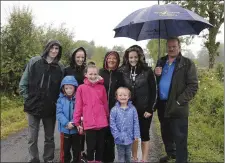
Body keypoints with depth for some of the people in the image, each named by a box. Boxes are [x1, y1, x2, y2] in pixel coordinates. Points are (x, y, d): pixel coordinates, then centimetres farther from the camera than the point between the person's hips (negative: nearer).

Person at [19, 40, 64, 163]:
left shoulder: (60, 67, 2)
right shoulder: (34, 61, -2)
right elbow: (23, 83, 0)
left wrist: (57, 102, 1)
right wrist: (27, 98, -4)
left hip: (51, 108, 1)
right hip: (33, 106, -1)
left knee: (49, 137, 14)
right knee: (32, 138, 6)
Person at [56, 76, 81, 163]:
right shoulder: (61, 100, -3)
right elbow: (59, 113, -10)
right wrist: (67, 123, -22)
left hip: (76, 129, 0)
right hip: (65, 129, 0)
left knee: (76, 149, 15)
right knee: (65, 149, 15)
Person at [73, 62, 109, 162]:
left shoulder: (102, 87, 4)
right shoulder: (81, 88, -3)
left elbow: (105, 104, 11)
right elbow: (78, 106, -2)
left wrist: (107, 118, 16)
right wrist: (77, 122, -1)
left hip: (102, 123, 3)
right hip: (89, 124, -3)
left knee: (100, 146, 14)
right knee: (91, 146, 6)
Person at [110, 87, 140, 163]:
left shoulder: (132, 109, -5)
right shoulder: (114, 110, -10)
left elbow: (136, 123, -1)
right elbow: (112, 124, -9)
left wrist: (136, 135, -4)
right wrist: (117, 135, -14)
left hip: (129, 137, 2)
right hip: (119, 138, -2)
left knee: (128, 154, 19)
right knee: (121, 154, 12)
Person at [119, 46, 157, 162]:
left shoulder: (147, 71, -6)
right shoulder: (123, 72, 1)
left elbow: (153, 91, -5)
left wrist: (150, 109, -9)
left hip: (144, 109, -2)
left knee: (144, 134, 7)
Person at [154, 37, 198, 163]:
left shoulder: (187, 63, -5)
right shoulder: (161, 62, 12)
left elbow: (193, 86, -10)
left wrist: (179, 101, -17)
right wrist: (156, 75, -7)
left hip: (177, 108, -6)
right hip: (162, 105, 6)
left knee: (180, 138, -1)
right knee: (166, 133, 21)